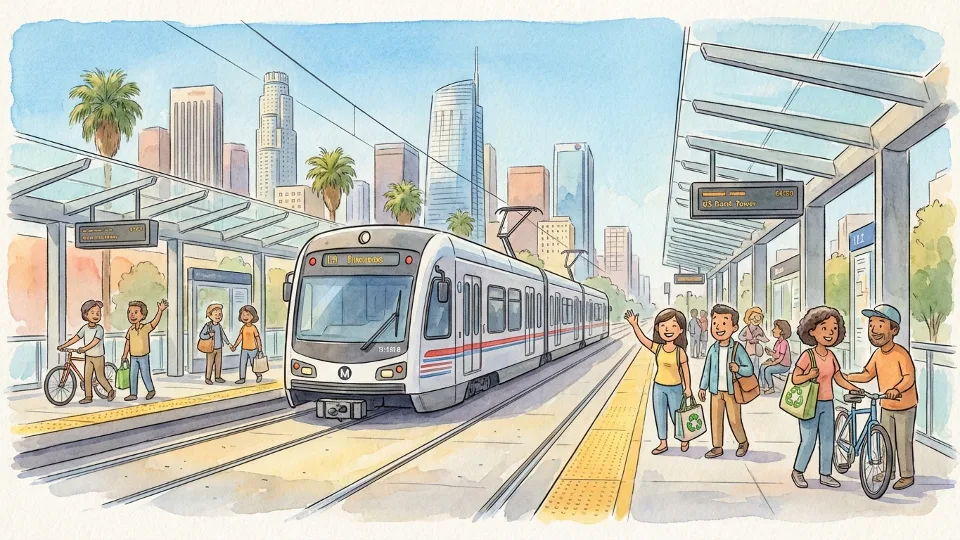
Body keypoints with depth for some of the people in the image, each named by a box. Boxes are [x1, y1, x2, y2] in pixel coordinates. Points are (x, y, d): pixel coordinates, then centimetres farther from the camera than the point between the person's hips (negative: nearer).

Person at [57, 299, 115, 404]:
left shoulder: (99, 329, -14)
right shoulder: (85, 328, 3)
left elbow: (95, 342, -27)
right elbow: (76, 338, 3)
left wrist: (84, 348, -39)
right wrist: (63, 346, -4)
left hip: (98, 357, -5)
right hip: (88, 357, 6)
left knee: (100, 377, 2)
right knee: (86, 377, 4)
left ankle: (111, 391, 20)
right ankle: (88, 396, 11)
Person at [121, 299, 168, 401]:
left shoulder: (145, 327, -15)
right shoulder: (130, 330, -1)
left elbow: (155, 322, -32)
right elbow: (127, 343, 9)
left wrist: (160, 311, -46)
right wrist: (125, 355, 11)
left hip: (143, 357, -4)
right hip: (133, 357, 4)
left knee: (145, 374, 5)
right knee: (132, 375, 6)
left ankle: (151, 390, 25)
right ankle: (133, 394, 15)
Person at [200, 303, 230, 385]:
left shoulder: (219, 326, 0)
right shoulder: (208, 325, -17)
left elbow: (223, 335, 13)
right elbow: (201, 335, -15)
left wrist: (228, 343, 16)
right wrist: (209, 335, -32)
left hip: (219, 348, 6)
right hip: (211, 349, -6)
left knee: (219, 363, 11)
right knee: (210, 363, 1)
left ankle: (217, 377, 23)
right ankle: (208, 378, 12)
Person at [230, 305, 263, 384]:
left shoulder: (253, 328, -13)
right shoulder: (243, 328, 1)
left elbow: (258, 338, -9)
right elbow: (240, 337, 8)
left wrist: (260, 349, -9)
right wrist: (234, 346, 9)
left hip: (252, 349, -5)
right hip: (244, 349, 5)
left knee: (253, 364, 5)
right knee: (242, 363, 2)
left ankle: (259, 375, 28)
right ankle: (242, 378, 9)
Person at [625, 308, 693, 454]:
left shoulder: (680, 352, -14)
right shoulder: (657, 348, -8)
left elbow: (685, 369, -6)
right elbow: (643, 339, -20)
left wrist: (687, 387, -3)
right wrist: (635, 325, -32)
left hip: (675, 388, -3)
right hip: (659, 387, 3)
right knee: (659, 415, 9)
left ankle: (684, 439, 30)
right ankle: (663, 443, 21)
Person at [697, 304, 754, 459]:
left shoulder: (737, 349, -11)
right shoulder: (713, 349, -1)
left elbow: (750, 369, -9)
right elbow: (707, 369, 8)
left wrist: (738, 369, -29)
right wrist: (703, 387, 9)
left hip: (732, 391, -4)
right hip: (716, 391, 4)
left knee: (734, 420, 2)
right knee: (715, 419, 6)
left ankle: (743, 443, 27)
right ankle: (717, 447, 17)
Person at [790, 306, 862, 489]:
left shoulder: (831, 356, 4)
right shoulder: (808, 355, -14)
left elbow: (839, 378, 9)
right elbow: (795, 378, -14)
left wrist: (853, 388, -4)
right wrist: (809, 375, -31)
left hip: (827, 404, 6)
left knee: (828, 440, 9)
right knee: (809, 441, 0)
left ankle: (825, 474, 20)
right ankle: (797, 471, 16)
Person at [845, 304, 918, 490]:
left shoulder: (901, 353, -21)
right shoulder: (878, 354, 0)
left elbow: (909, 377, -30)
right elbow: (867, 375, 6)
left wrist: (897, 389, -46)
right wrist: (847, 377, -4)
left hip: (904, 407, -7)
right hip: (886, 406, 7)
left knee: (903, 442, 1)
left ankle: (907, 475, 14)